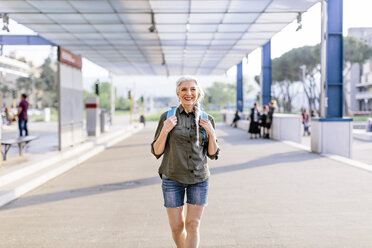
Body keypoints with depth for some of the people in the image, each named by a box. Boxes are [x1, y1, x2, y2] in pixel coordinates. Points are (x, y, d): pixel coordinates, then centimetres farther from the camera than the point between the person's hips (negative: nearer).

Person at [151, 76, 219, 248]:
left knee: (193, 225, -2)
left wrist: (212, 133, -10)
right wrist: (165, 130, -16)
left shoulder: (207, 119, 3)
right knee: (176, 226, 6)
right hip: (173, 177, 0)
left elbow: (212, 154, 6)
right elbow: (157, 152, -2)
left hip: (199, 178, 1)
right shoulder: (167, 117, -2)